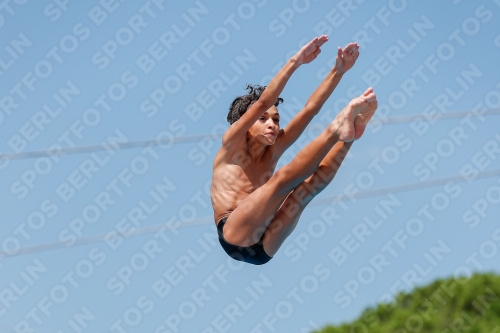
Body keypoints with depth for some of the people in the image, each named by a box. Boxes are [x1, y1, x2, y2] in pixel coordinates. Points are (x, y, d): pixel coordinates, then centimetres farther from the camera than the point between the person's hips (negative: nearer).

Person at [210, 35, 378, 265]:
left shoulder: (273, 151, 22)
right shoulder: (231, 148, 8)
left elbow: (311, 108, 14)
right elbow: (261, 104, -6)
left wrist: (339, 71, 5)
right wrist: (295, 62, -12)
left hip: (264, 248, 5)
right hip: (234, 236, -5)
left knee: (310, 186, -14)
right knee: (281, 179, -24)